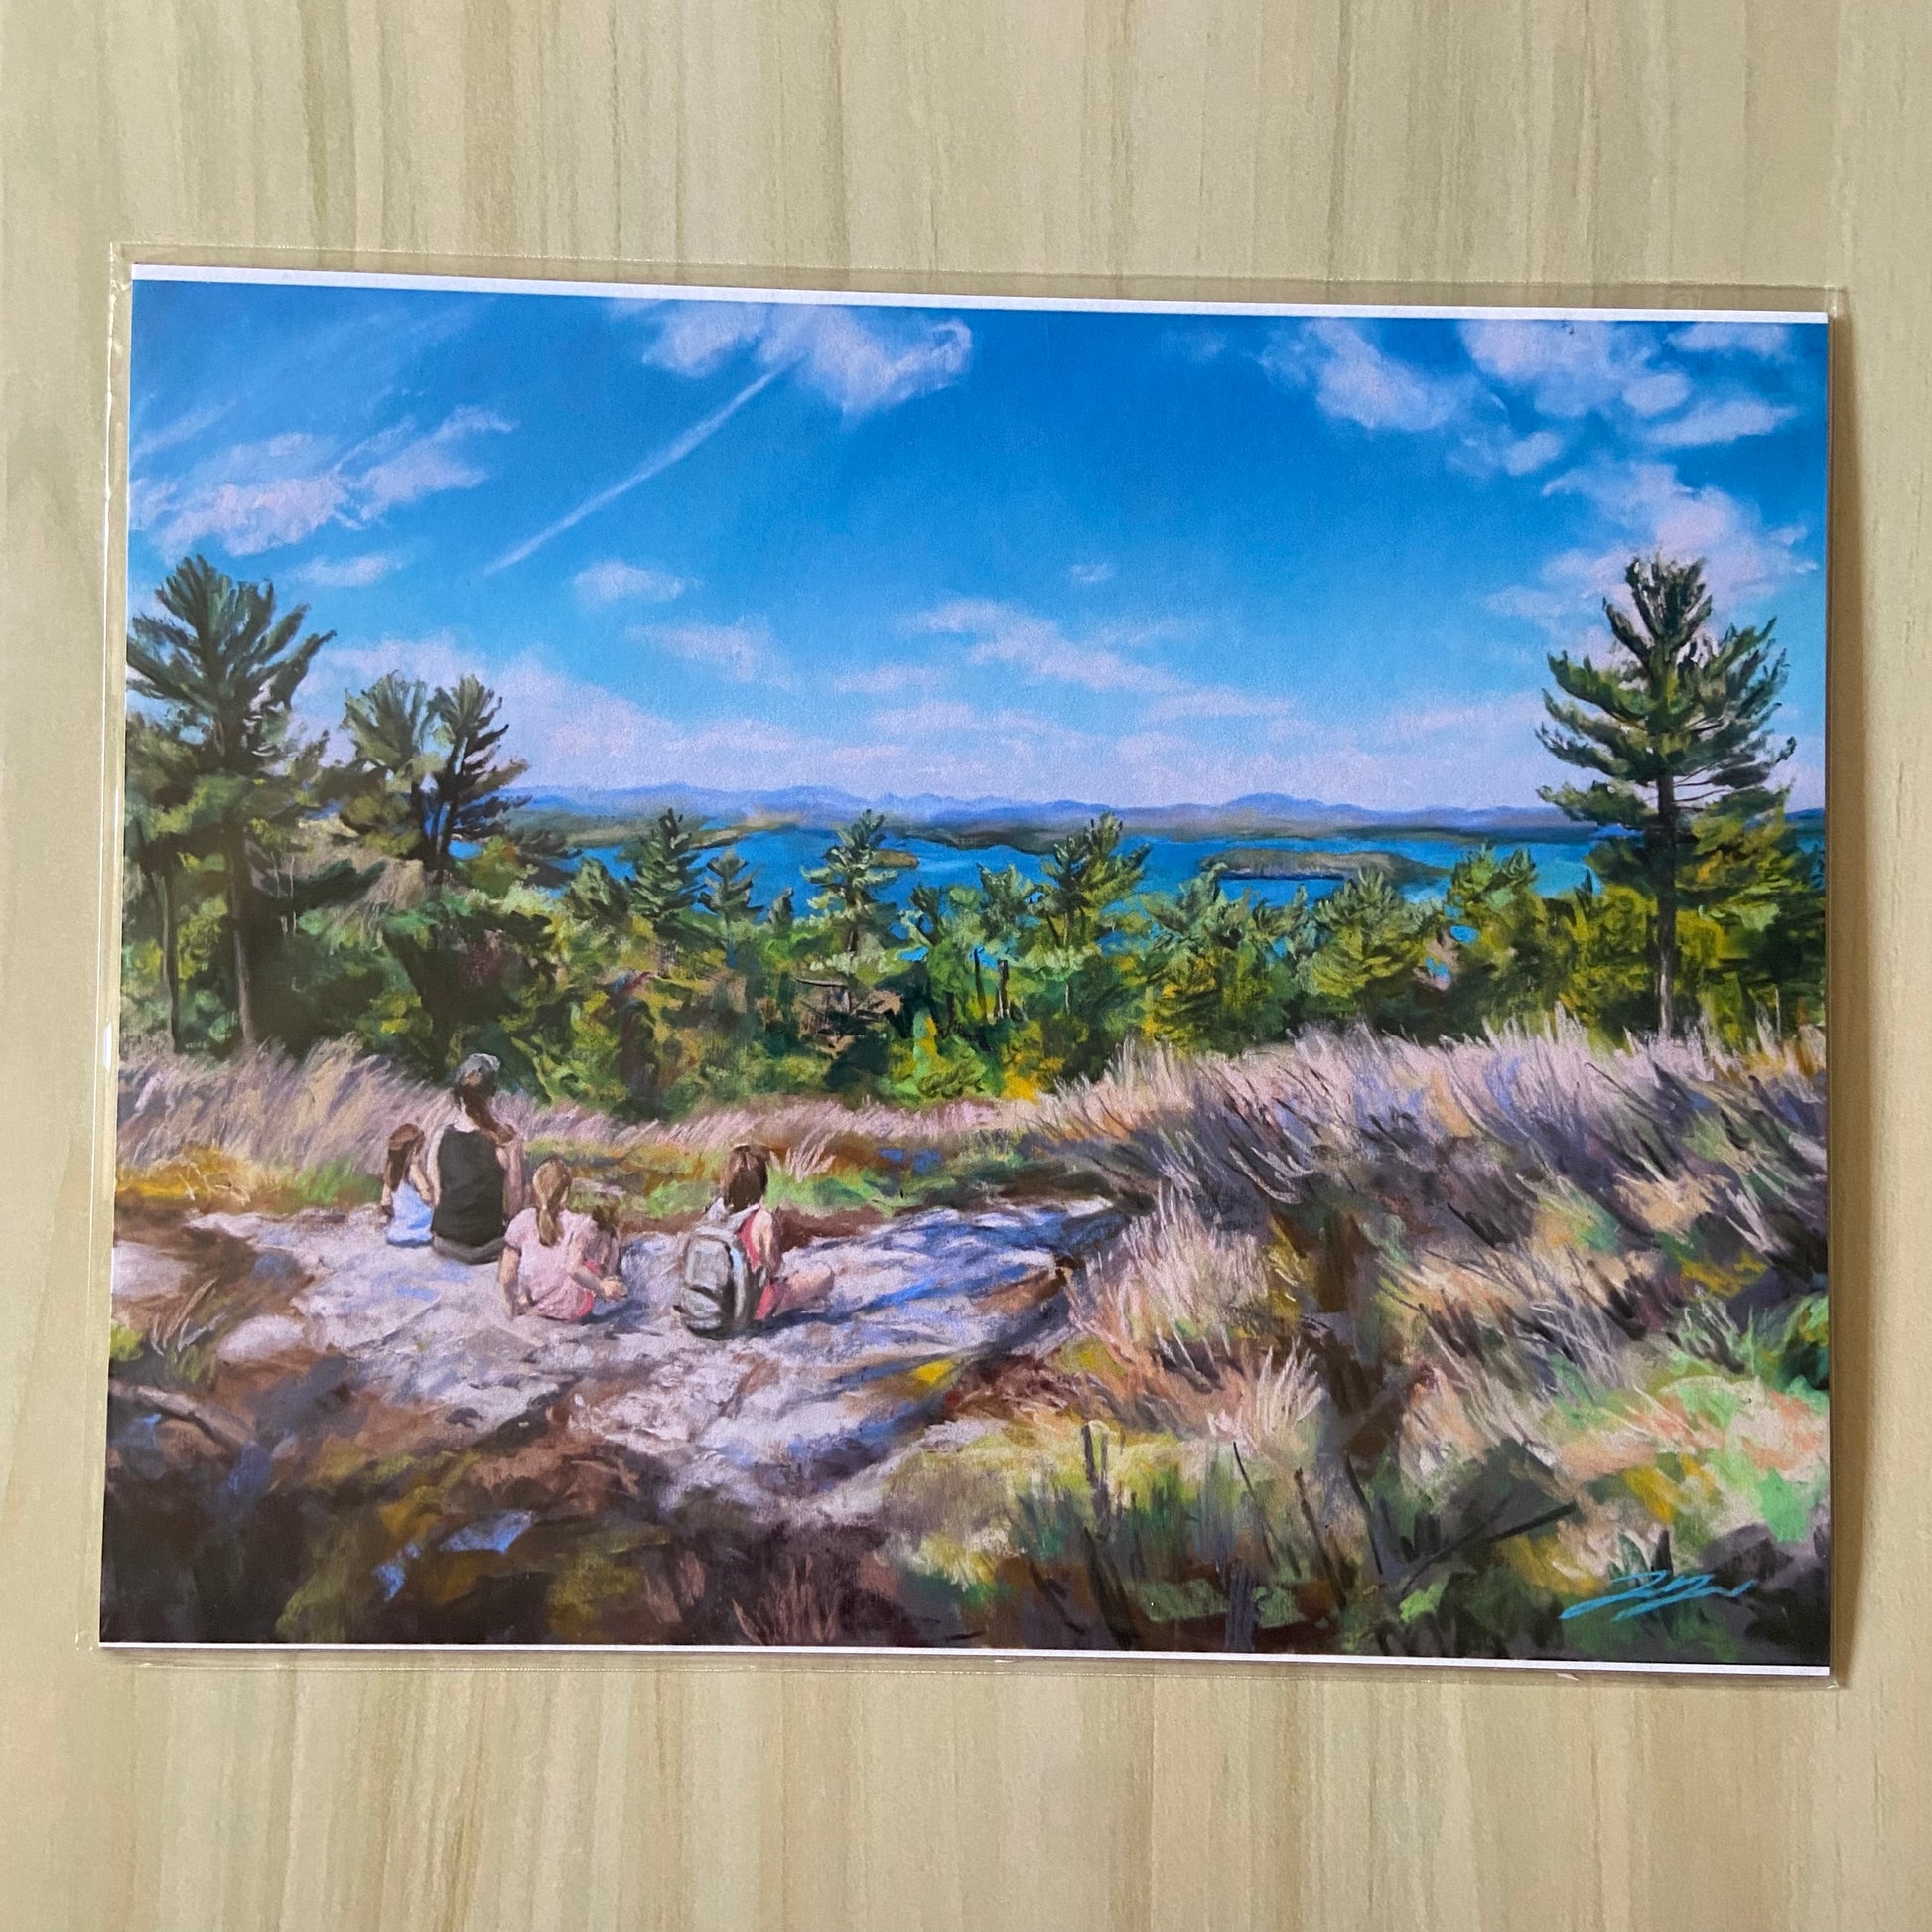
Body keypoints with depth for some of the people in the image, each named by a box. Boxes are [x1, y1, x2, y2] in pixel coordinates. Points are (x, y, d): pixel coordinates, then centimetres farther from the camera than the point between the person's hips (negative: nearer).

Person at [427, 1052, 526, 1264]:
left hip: (444, 1244, 3)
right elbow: (515, 1202, -9)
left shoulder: (442, 1136, -8)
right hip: (488, 1244, -3)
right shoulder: (508, 1140, -18)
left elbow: (436, 1191, 3)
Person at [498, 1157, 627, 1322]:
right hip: (573, 1311, -4)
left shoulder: (522, 1222, -9)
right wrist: (601, 1287, -21)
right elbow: (574, 1268, -32)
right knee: (605, 1238, 11)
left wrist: (510, 1302, 10)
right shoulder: (578, 1223, -17)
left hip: (536, 1308, 4)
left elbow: (506, 1275, -7)